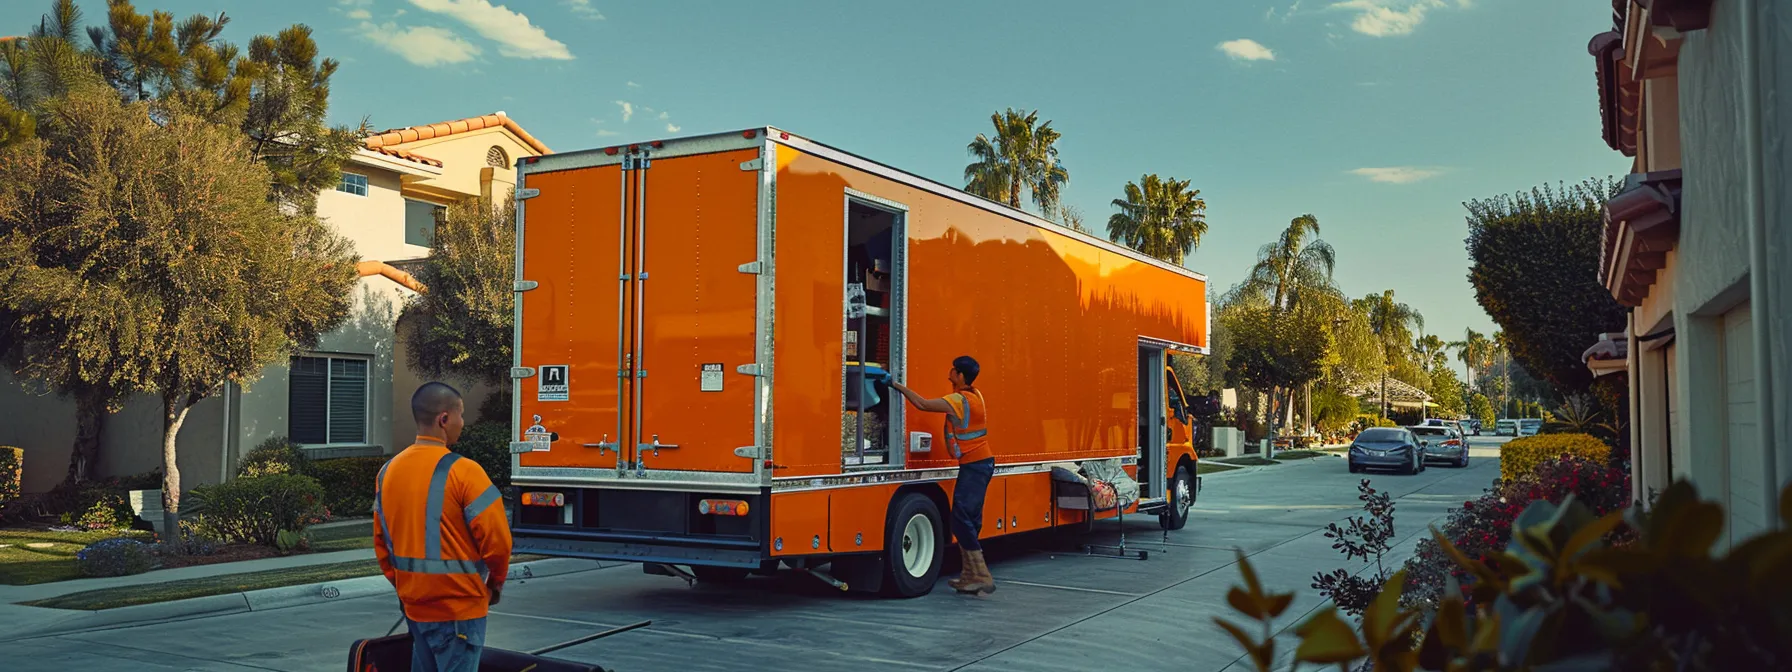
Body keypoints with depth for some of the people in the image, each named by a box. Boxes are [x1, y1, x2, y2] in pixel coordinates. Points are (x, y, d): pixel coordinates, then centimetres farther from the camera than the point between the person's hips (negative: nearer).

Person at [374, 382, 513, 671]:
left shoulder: (388, 471, 5)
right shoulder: (463, 472, -17)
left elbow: (381, 542, 11)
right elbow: (496, 539, -15)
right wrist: (496, 583, 2)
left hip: (414, 606, 7)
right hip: (458, 607, -7)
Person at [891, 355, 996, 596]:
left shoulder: (959, 400, -18)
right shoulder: (975, 394, 9)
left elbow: (922, 404, -21)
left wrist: (898, 386, -12)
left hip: (974, 466, -10)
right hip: (981, 463, 10)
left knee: (962, 520, -10)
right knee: (967, 521, 13)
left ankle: (981, 577, -11)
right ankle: (972, 576, 18)